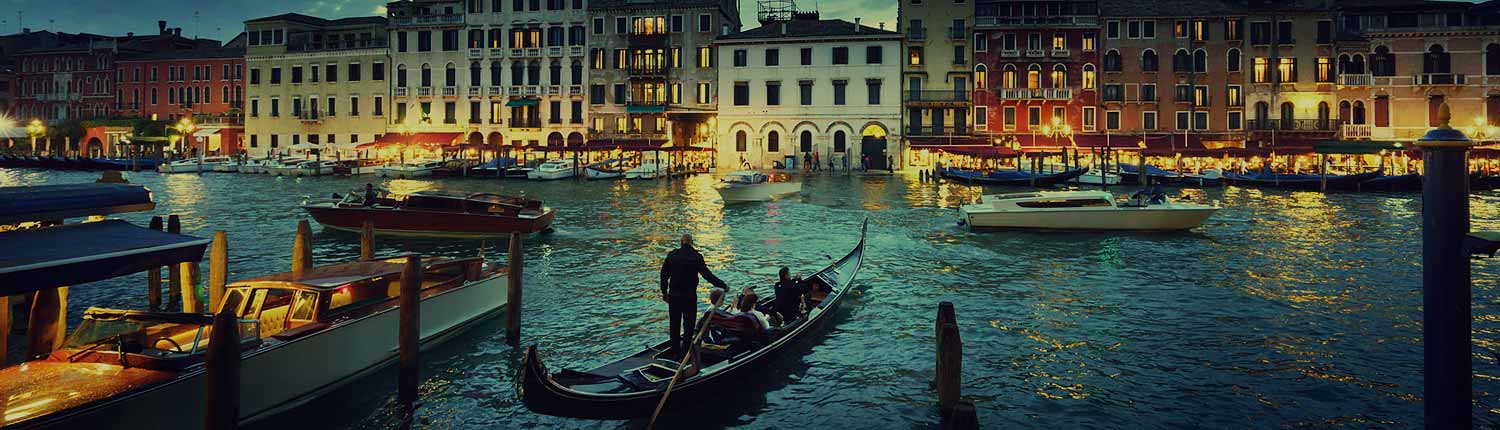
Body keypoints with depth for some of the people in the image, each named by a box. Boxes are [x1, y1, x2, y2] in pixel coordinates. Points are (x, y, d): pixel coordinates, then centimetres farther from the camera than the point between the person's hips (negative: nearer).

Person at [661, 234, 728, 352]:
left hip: (673, 296, 3)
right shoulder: (696, 257, -9)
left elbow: (664, 275, 4)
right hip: (690, 297, -3)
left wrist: (664, 292, 14)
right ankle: (685, 350, 5)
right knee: (688, 325, 7)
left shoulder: (671, 255, 0)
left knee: (674, 325, 14)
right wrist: (722, 285, -7)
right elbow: (707, 275, -13)